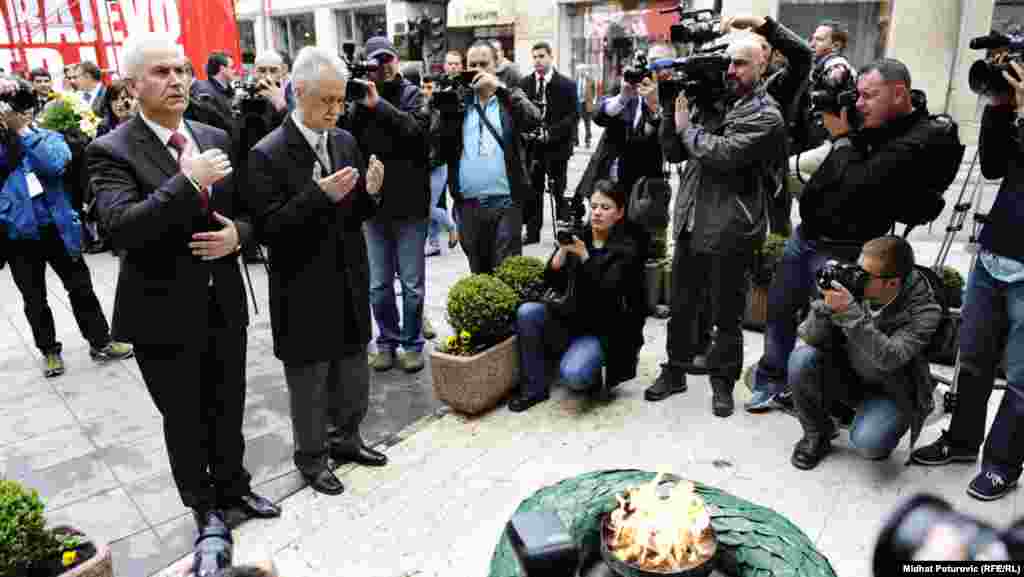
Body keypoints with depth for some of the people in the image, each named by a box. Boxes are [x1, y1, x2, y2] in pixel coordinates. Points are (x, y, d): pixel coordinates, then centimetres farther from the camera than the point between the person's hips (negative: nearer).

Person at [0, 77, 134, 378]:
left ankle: (101, 343, 23)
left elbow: (54, 163, -20)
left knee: (81, 288, 9)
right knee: (34, 299, 13)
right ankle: (50, 351, 29)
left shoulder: (50, 137, -1)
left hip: (56, 229, -1)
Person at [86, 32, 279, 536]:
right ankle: (203, 504, 37)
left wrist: (237, 234, -11)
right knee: (185, 421, 14)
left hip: (224, 304, 5)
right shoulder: (111, 151, -12)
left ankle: (234, 488, 42)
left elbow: (247, 212, 11)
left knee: (228, 410, 20)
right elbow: (120, 226, -26)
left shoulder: (215, 138, 4)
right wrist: (190, 181, -30)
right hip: (164, 314, -4)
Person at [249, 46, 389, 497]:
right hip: (304, 295, -5)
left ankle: (345, 439, 42)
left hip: (350, 286, 6)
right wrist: (320, 195, -29)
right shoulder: (267, 155, -13)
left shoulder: (345, 142, 4)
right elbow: (268, 229, -18)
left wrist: (370, 192, -12)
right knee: (309, 384, 12)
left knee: (354, 377, 19)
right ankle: (311, 458, 32)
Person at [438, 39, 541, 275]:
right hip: (467, 203, 3)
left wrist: (499, 87, -20)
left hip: (505, 201, -3)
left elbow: (534, 120, -15)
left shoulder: (511, 96, 6)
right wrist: (446, 109, -12)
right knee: (477, 272, 15)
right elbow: (441, 147, 2)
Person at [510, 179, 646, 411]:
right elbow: (550, 284, -6)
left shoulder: (627, 248, -8)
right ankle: (534, 388, -8)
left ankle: (592, 375, 9)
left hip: (601, 331, -5)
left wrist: (584, 256, -29)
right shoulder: (577, 236, 3)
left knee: (573, 374, -30)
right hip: (568, 321, 5)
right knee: (527, 312, -22)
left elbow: (606, 293, -22)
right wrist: (562, 251, -21)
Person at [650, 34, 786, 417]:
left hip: (730, 231, -5)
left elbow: (723, 154, -23)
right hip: (690, 223, 6)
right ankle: (675, 371, 30)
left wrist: (686, 127, -9)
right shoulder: (712, 101, 10)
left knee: (726, 315, 9)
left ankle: (722, 382, 25)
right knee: (680, 306, 15)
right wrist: (673, 110, -3)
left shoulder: (766, 115, -8)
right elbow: (674, 154, 9)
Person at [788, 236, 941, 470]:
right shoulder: (852, 283, -17)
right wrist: (826, 305, -35)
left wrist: (850, 313, -44)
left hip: (890, 391, -3)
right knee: (802, 358, -25)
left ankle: (883, 427, 11)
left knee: (867, 444, -29)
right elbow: (809, 338, -17)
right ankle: (817, 434, 0)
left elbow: (888, 360, -39)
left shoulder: (924, 310, -23)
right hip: (846, 375, 3)